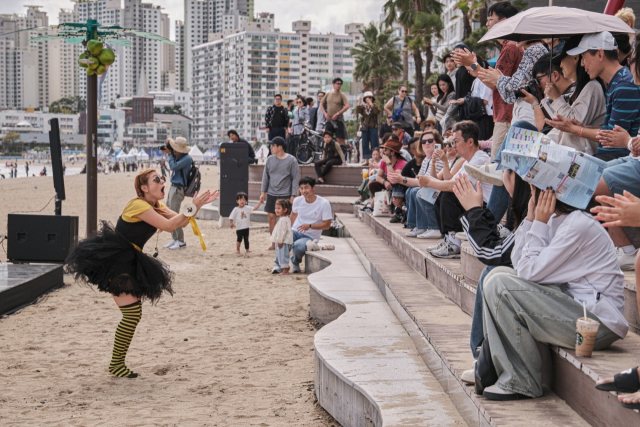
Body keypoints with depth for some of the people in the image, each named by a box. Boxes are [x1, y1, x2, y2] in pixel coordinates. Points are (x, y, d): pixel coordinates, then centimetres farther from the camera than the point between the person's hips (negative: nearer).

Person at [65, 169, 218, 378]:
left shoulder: (157, 207, 13)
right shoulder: (138, 205, -17)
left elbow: (181, 221, 4)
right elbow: (168, 226, -23)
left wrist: (199, 205, -8)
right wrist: (192, 207, -21)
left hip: (130, 263, 10)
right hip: (114, 261, -10)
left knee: (134, 313, 9)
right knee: (132, 315, -12)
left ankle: (117, 362, 17)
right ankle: (116, 365, 1)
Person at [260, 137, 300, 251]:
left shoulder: (291, 160, -7)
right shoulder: (270, 159, 6)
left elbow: (295, 178, -5)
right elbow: (265, 176, 13)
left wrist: (293, 195, -9)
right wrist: (263, 192, 8)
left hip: (285, 194, -4)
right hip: (271, 193, 4)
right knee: (271, 217, 2)